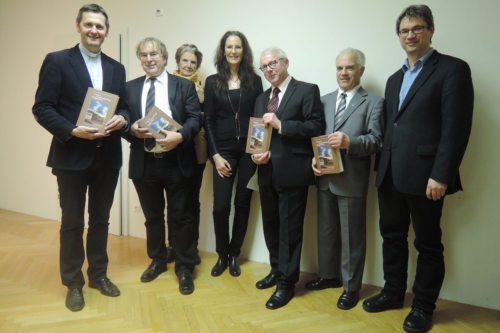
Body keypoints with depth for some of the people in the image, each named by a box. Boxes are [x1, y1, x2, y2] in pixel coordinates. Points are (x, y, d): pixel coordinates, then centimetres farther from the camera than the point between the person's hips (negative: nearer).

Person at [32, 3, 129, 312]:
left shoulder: (116, 68, 11)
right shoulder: (57, 61, -3)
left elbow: (124, 107, 13)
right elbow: (42, 108, -7)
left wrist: (122, 119, -10)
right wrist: (72, 131, -21)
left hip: (107, 156, 4)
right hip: (72, 156, -4)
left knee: (101, 220, 15)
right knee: (72, 223, 8)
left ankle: (99, 274, 32)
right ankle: (74, 282, 25)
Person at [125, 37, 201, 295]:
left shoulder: (184, 86, 2)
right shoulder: (130, 88, 10)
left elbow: (195, 119, -6)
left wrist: (179, 136, -24)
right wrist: (132, 129, -15)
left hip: (176, 162, -2)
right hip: (144, 162, 3)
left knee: (181, 216, 6)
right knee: (152, 215, 16)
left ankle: (184, 268, 21)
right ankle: (157, 260, 36)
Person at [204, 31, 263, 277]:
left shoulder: (254, 81, 6)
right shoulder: (212, 82, 5)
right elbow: (208, 120, 2)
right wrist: (215, 155, -6)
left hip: (249, 149, 1)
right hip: (223, 150, 0)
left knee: (243, 204, 7)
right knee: (220, 206, -4)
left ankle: (234, 255, 24)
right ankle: (222, 255, 18)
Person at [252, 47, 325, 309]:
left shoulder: (307, 91, -4)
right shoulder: (261, 99, 17)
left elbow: (317, 128, -14)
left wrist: (281, 124, -20)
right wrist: (255, 153, -3)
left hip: (292, 172, -7)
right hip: (267, 172, 7)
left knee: (289, 229, 2)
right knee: (270, 226, 17)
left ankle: (287, 282, 16)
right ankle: (277, 270, 36)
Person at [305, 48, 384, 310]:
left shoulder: (373, 102, -2)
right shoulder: (325, 100, 14)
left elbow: (376, 140, -11)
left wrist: (349, 142, -28)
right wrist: (314, 158, -7)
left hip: (352, 179, -5)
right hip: (324, 176, 5)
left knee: (351, 235, 6)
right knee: (326, 230, 17)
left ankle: (351, 287, 23)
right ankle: (329, 275, 36)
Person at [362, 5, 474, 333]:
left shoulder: (453, 69, -4)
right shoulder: (394, 79, 18)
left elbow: (457, 128, -12)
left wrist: (441, 175, -18)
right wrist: (383, 168, 11)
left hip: (424, 175, -6)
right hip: (391, 174, 7)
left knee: (428, 243, 8)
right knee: (392, 236, 15)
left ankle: (424, 307, 24)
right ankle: (393, 292, 33)